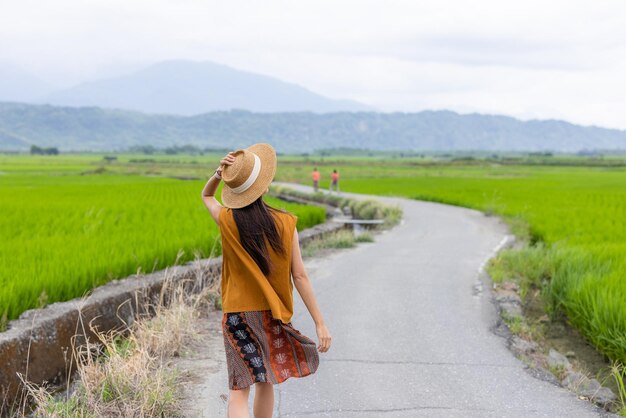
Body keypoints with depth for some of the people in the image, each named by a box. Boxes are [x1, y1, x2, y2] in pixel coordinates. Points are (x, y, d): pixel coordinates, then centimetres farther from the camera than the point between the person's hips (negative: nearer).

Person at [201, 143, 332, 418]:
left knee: (239, 391, -3)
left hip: (237, 315, -1)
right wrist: (320, 323, -8)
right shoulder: (285, 223, -12)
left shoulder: (227, 222, -9)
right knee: (265, 381, 21)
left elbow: (206, 196, 13)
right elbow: (300, 276, -12)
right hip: (273, 315, 1)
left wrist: (219, 174, -8)